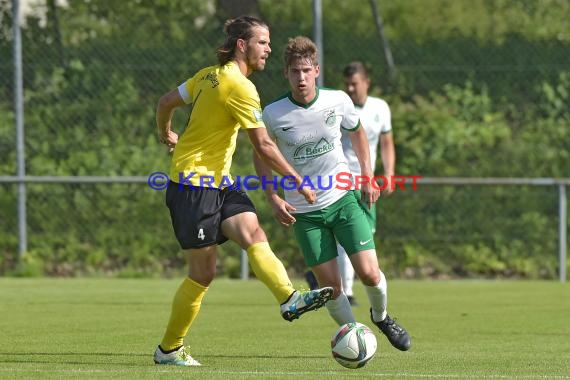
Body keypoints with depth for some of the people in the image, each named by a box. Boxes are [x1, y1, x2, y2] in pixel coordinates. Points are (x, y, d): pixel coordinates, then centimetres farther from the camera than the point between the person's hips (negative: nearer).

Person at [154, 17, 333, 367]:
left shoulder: (210, 75, 10)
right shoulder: (239, 87, -18)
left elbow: (166, 102, 20)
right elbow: (264, 146, -20)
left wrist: (166, 134, 39)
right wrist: (299, 182, -13)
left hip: (219, 183, 9)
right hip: (194, 185, -9)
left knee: (254, 235, -16)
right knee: (203, 273, -3)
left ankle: (289, 299, -39)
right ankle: (170, 348, 11)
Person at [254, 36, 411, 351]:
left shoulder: (338, 101, -7)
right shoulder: (273, 115, -12)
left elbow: (357, 133, 14)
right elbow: (261, 154, 5)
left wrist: (367, 177, 8)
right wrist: (273, 199, -6)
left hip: (343, 199, 1)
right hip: (304, 212, -1)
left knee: (369, 273, -8)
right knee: (330, 286, -4)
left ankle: (381, 317, 23)